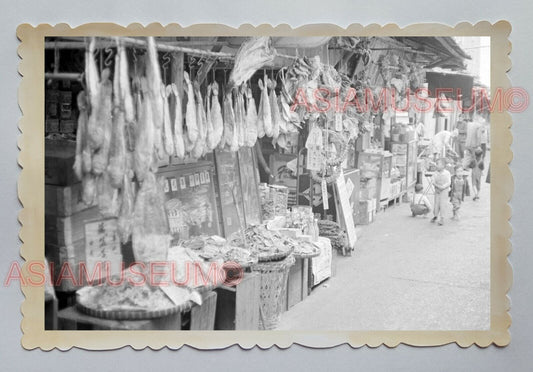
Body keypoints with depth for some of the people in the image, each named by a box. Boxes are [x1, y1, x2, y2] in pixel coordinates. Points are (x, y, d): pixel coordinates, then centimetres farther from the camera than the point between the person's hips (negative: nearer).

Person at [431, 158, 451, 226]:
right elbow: (433, 181, -2)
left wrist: (442, 187, -26)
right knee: (436, 203, 8)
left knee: (442, 204, -5)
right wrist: (437, 186, -18)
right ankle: (435, 216, 28)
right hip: (437, 190, 4)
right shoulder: (436, 173, 1)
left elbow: (448, 183, -14)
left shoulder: (447, 173, -10)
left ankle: (442, 219, 3)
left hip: (444, 190, -3)